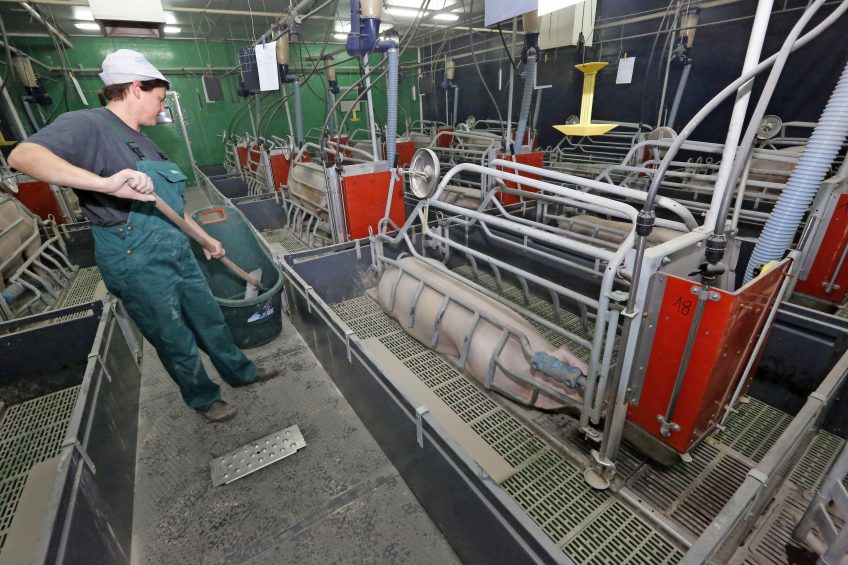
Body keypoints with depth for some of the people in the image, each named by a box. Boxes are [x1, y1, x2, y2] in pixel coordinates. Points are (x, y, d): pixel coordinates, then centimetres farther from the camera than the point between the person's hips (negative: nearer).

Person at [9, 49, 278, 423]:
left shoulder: (142, 141, 12)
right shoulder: (87, 125, -12)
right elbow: (23, 156, -29)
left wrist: (206, 238, 20)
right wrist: (107, 183, -43)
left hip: (177, 251, 8)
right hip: (138, 262, -7)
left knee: (210, 319, 19)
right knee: (177, 341, 9)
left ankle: (239, 372, 39)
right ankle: (203, 398, 31)